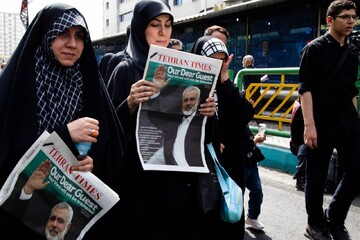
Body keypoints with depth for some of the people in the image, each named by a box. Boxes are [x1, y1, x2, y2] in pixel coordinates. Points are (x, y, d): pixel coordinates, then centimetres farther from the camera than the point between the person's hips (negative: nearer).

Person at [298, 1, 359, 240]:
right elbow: (305, 88, -11)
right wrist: (309, 124, -18)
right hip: (321, 124, -6)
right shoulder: (315, 48, -4)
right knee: (317, 177, 3)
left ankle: (334, 216, 24)